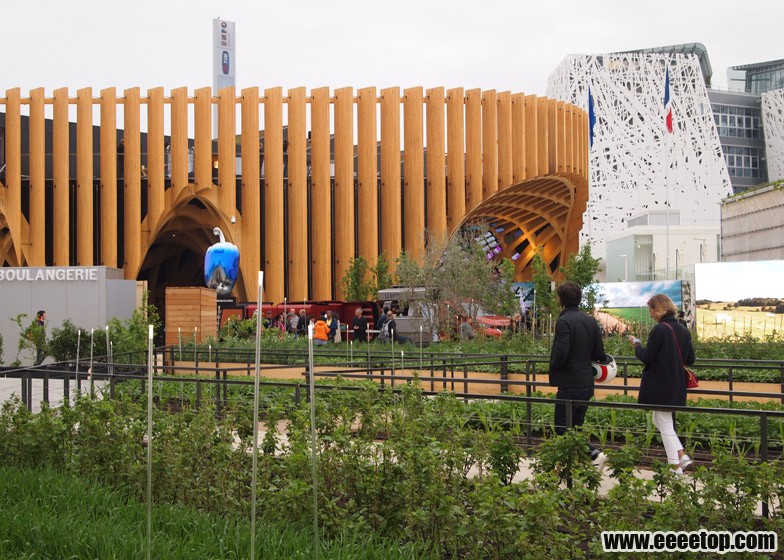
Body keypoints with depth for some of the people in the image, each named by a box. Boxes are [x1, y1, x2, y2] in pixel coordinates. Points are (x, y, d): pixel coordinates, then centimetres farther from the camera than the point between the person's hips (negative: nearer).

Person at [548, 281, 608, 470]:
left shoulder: (564, 321, -15)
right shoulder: (591, 320, 9)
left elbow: (561, 353, -22)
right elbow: (600, 354, 10)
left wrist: (553, 370, -4)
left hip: (569, 383, -8)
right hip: (587, 383, 8)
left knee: (563, 428, -1)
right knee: (576, 427, 16)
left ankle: (595, 454, -13)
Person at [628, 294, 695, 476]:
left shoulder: (659, 330, -17)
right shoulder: (683, 330, 6)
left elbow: (646, 357, -16)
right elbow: (690, 360, 10)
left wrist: (636, 343, 0)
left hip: (660, 387, -8)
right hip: (677, 386, 8)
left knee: (665, 425, 1)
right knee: (659, 420, 21)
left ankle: (676, 467, 4)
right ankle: (681, 456, 13)